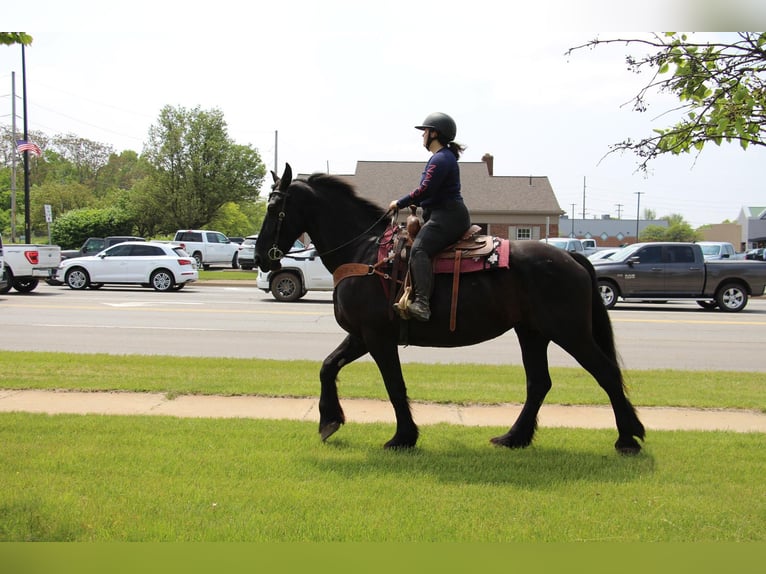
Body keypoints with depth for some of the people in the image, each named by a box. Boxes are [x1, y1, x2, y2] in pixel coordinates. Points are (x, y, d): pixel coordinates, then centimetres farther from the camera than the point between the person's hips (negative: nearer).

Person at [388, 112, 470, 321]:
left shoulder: (441, 159, -12)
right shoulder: (443, 157, 23)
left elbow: (425, 189, -20)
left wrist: (400, 203, -9)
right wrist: (413, 202, 17)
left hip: (447, 217, -12)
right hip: (443, 216, 12)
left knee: (419, 249, -28)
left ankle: (422, 303, -42)